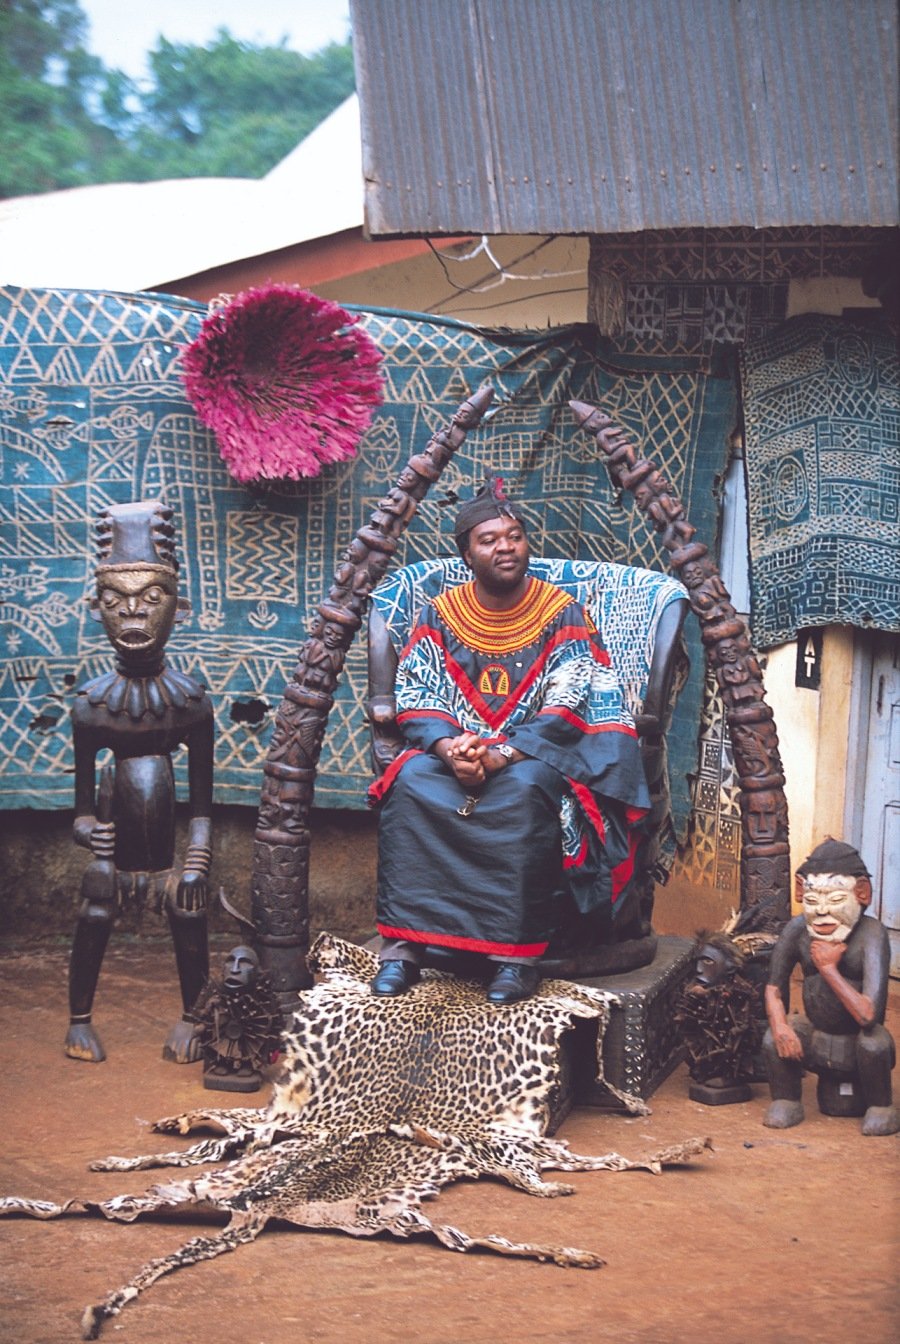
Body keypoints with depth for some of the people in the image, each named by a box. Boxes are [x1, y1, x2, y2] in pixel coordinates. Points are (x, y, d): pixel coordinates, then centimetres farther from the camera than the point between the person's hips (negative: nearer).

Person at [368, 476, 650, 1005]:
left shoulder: (562, 614, -1)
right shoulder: (440, 615, 8)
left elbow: (566, 706, -11)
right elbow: (416, 699, 1)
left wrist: (501, 755, -25)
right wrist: (449, 748, -21)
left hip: (536, 756, -2)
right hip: (451, 752, 3)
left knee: (525, 789, -37)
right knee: (411, 783, -30)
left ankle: (518, 953, -35)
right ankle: (403, 944, -31)